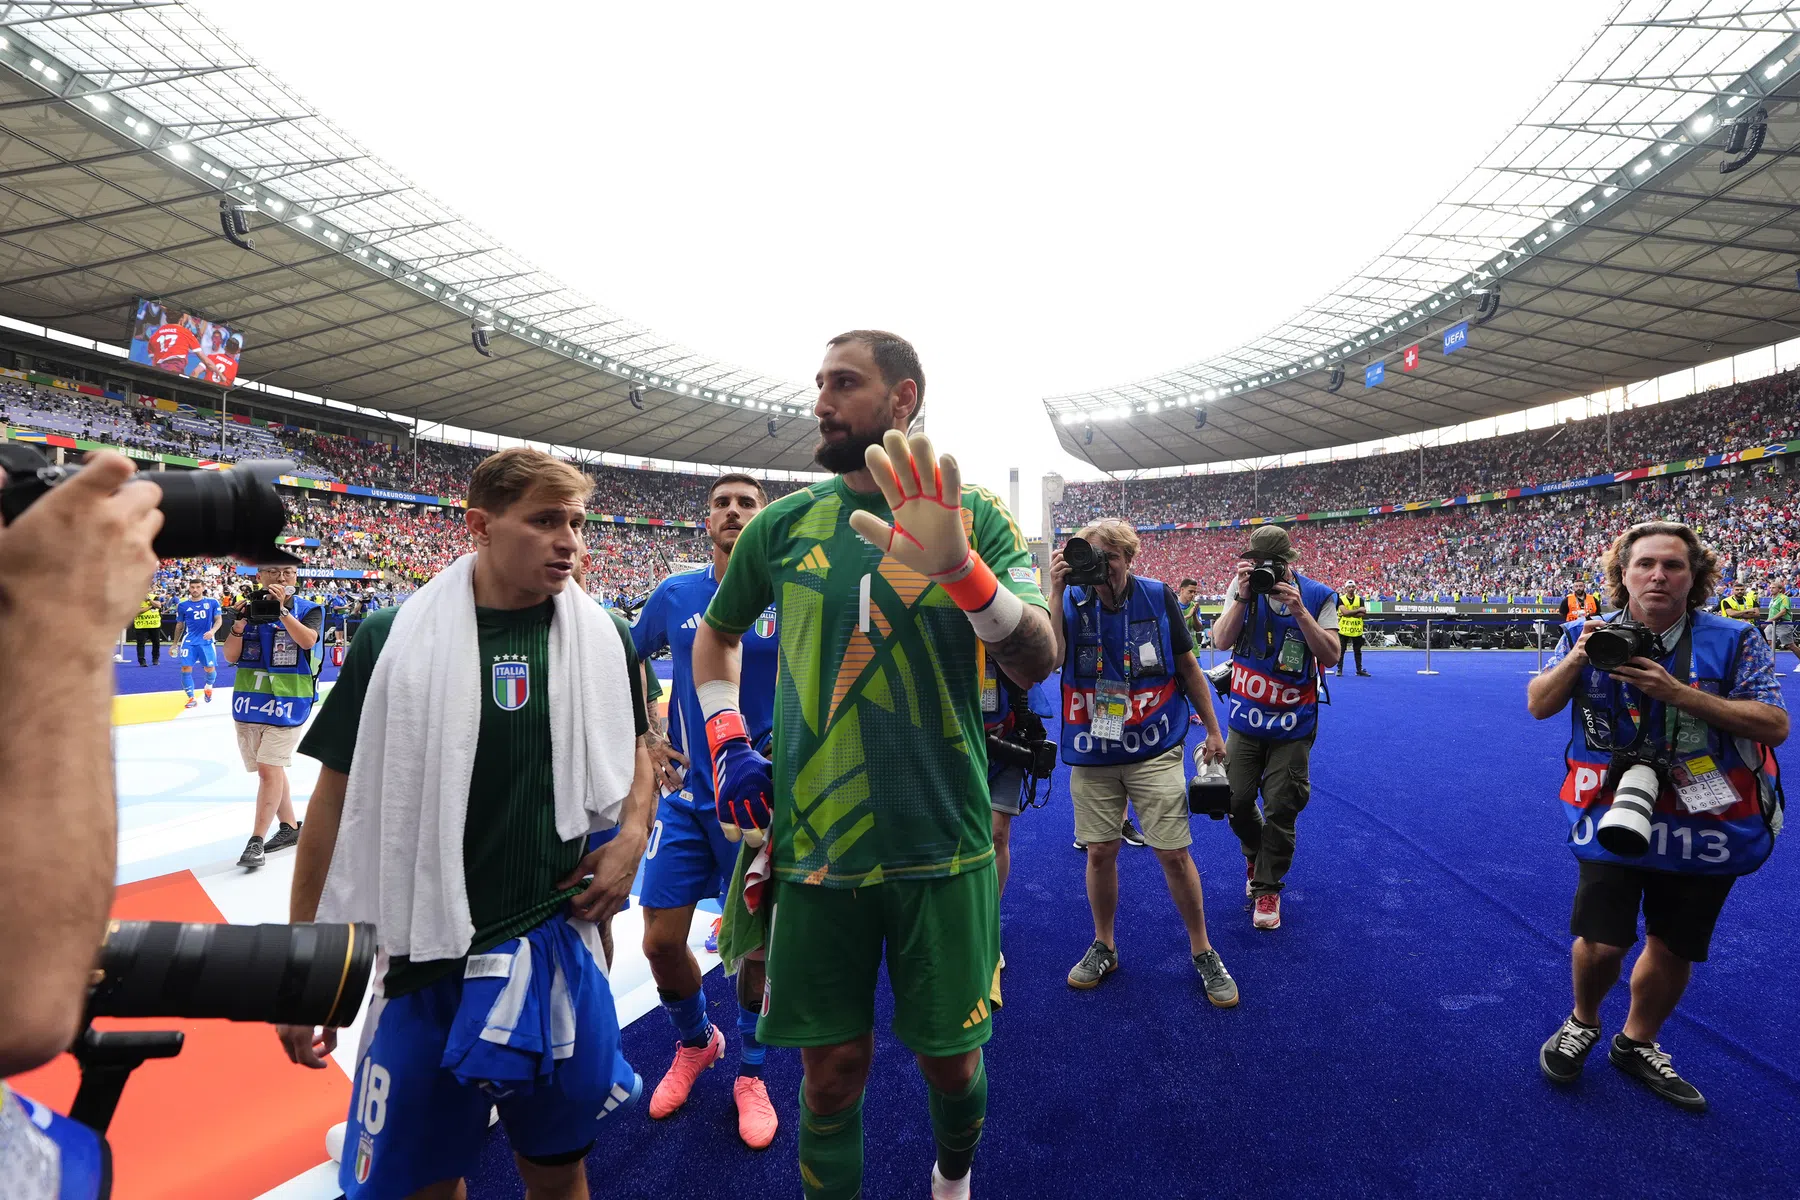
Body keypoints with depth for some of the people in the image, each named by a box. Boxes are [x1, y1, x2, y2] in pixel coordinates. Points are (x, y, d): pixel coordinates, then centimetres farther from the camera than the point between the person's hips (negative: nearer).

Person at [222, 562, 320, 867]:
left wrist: (281, 609, -30)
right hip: (249, 701, 5)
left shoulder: (309, 610, -3)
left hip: (287, 703, -5)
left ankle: (256, 841, -3)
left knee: (269, 768, -9)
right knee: (271, 769, 14)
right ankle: (290, 827, 28)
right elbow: (230, 656, 1)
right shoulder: (248, 608, 6)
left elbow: (307, 640, -23)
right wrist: (239, 624, -15)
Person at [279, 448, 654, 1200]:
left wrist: (632, 836, -4)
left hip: (559, 942, 2)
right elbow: (338, 796, -2)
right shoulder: (394, 639, -10)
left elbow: (633, 750, 12)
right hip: (428, 955, -1)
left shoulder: (601, 638, -4)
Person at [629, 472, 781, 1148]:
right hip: (687, 795, 3)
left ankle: (749, 1073, 34)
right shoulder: (675, 595, 1)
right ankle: (695, 1043, 38)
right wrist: (644, 738, 7)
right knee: (661, 941, 6)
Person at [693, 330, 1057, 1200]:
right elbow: (715, 634, 17)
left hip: (942, 847, 0)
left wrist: (959, 569, -35)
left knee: (950, 1057, 16)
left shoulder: (975, 517, -3)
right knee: (832, 1069, 12)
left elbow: (1036, 662, -16)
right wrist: (727, 744, 3)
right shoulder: (783, 524, 2)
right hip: (813, 845, 1)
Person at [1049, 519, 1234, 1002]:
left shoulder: (1158, 597, -5)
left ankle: (1203, 952, 24)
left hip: (1155, 750, -1)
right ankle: (1103, 947, 31)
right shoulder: (1071, 601, -4)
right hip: (1091, 753, 1)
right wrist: (1055, 591, -24)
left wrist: (1212, 731, 6)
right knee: (1099, 853, 9)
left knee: (1174, 854, 2)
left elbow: (1188, 666, 4)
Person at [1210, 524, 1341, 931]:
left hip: (1293, 724, -2)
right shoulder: (1242, 587, -4)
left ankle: (1267, 889, 21)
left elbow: (1331, 657, -14)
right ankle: (1256, 854, 39)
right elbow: (1221, 640, -13)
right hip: (1246, 717, 2)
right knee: (1236, 799, 7)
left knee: (1281, 808, 2)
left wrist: (1299, 611, -25)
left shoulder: (1317, 596, -8)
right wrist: (1242, 597, -25)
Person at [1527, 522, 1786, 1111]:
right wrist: (1578, 658, -21)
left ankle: (1637, 1044, 38)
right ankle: (1582, 1023, 24)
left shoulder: (1735, 641, -7)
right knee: (1600, 944, -7)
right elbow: (1539, 706, -4)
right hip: (1613, 813, -1)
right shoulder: (1590, 634, -3)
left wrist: (1678, 692, -25)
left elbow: (1775, 726, -13)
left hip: (1706, 824, 1)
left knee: (1674, 949, 14)